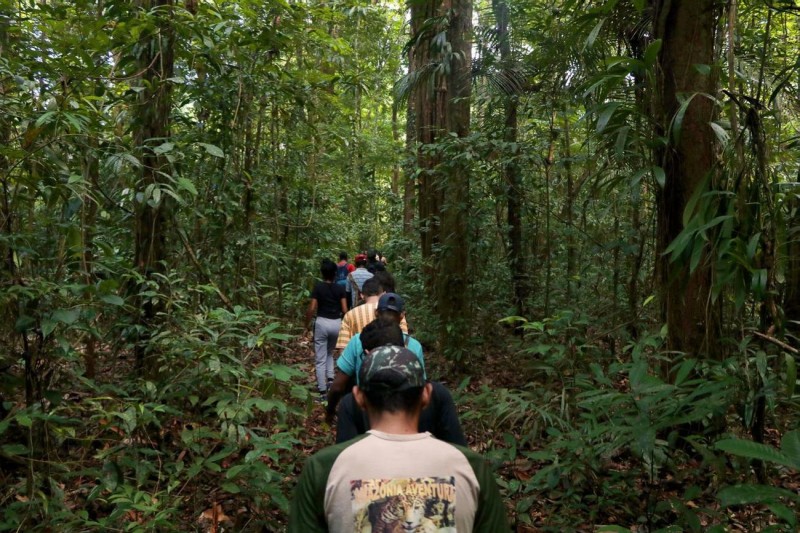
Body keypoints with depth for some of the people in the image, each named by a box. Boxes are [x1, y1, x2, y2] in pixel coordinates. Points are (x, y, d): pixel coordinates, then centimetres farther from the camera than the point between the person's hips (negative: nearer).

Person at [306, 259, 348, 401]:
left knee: (320, 359, 3)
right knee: (330, 353, 27)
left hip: (322, 323, -3)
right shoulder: (340, 288, 1)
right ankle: (330, 378, 10)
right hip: (336, 323, 3)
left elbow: (311, 309, -9)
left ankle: (322, 392, 2)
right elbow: (345, 310, -2)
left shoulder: (318, 287, -5)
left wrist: (307, 325, 5)